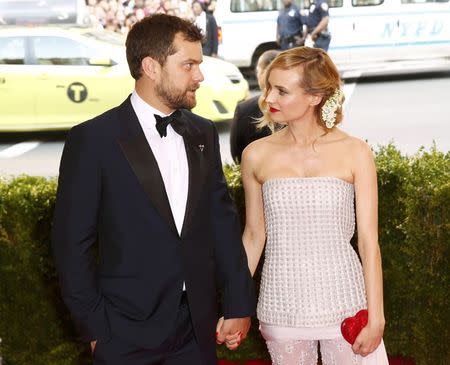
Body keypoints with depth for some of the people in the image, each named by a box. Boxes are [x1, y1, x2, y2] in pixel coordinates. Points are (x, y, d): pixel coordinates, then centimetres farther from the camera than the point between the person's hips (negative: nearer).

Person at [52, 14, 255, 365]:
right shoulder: (93, 139, -9)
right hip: (127, 334, -4)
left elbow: (223, 221, 9)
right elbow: (73, 242, -7)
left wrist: (239, 303, 6)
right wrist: (95, 329, -8)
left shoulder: (204, 133, 6)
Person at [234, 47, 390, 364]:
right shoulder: (256, 156, 0)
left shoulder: (355, 153, -6)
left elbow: (369, 242, -5)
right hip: (282, 308, 2)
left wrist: (376, 320, -7)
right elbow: (254, 236, 8)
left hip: (342, 301, -1)